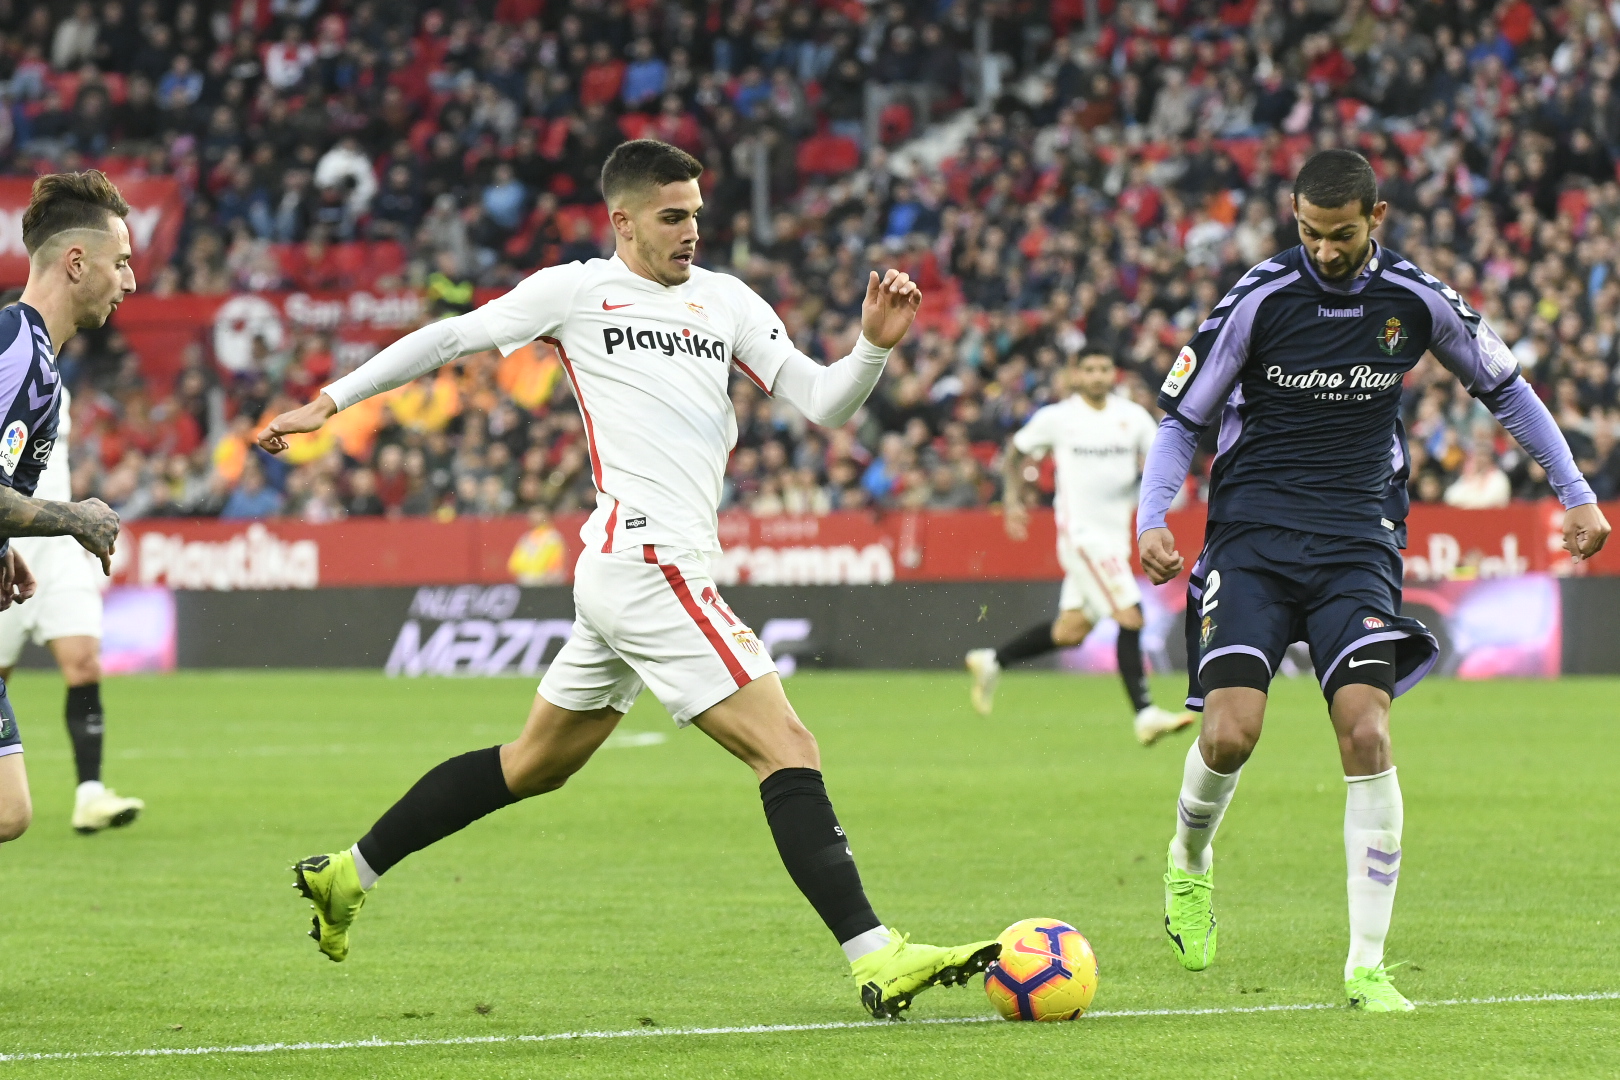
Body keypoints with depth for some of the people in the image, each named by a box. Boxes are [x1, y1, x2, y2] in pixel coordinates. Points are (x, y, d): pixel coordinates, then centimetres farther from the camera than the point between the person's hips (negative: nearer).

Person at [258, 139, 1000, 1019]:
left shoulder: (724, 301, 15)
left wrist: (873, 346, -10)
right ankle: (876, 960, -19)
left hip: (620, 577, 8)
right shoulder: (577, 292, 0)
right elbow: (449, 338, 9)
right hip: (648, 561, -8)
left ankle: (349, 874, 31)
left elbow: (822, 402, 9)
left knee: (536, 763, 20)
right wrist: (328, 403, 12)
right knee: (787, 749, -13)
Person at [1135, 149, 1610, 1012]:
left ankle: (1366, 967, -11)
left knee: (1367, 736, -16)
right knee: (1230, 735, -16)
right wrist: (1152, 518, -14)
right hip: (1252, 536, -1)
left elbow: (1504, 386, 16)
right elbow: (1181, 418, 1)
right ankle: (1190, 859, 20)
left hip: (1357, 543, 1)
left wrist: (1574, 492, 13)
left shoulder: (1416, 300, -1)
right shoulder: (1259, 300, -7)